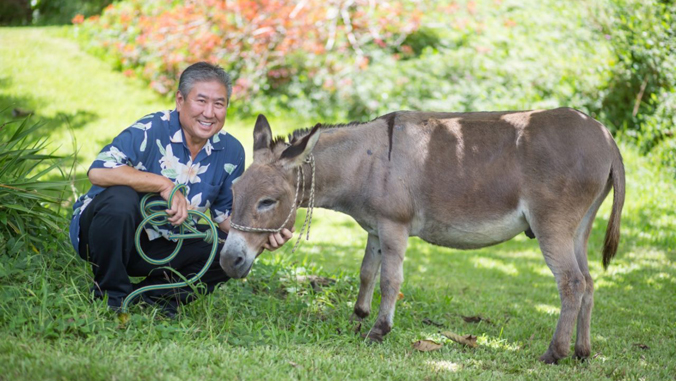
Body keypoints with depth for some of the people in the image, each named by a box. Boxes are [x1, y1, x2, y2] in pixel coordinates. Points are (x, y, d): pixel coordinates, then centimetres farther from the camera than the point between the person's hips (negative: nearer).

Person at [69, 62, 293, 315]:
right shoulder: (151, 130, -21)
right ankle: (111, 294, -14)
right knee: (120, 198, -36)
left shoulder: (230, 152, -3)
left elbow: (227, 215, 5)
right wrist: (164, 184, -36)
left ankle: (153, 294, -2)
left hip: (161, 247, 5)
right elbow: (98, 171, -34)